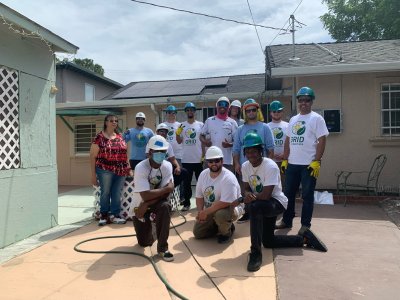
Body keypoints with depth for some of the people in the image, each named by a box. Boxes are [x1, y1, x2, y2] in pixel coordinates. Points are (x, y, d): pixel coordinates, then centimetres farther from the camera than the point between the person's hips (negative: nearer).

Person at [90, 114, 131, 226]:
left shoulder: (120, 137, 13)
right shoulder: (99, 137, -3)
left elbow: (125, 153, 19)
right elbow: (93, 156, -3)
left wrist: (129, 168, 12)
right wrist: (93, 174, -6)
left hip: (121, 171, 4)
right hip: (105, 170, -4)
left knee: (117, 194, 8)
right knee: (105, 192, 5)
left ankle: (114, 215, 19)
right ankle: (104, 215, 20)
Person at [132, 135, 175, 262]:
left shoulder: (167, 166, -14)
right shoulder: (141, 168, -25)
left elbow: (165, 194, -19)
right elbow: (146, 195, -32)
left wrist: (146, 205, -27)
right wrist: (168, 188, -24)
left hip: (157, 202, 2)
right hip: (140, 204, -2)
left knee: (165, 207, -34)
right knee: (145, 242, -2)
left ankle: (162, 247, -20)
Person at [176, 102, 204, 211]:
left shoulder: (200, 125, 1)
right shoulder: (182, 125, 4)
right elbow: (179, 141, 3)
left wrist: (204, 154, -6)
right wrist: (177, 133, -16)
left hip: (198, 159, -1)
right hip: (186, 159, 1)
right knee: (187, 182, 8)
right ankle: (186, 203, 14)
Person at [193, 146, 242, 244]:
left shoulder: (228, 178, -27)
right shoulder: (203, 174, -4)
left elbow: (225, 203, -32)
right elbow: (199, 196, 2)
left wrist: (205, 212, -28)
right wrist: (200, 212, -15)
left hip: (230, 208, -6)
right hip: (209, 210, 7)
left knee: (220, 214, -39)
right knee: (197, 233, 2)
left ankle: (226, 231, -5)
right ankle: (222, 226, 22)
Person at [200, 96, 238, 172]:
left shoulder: (232, 122, 4)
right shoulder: (209, 120, 7)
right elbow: (202, 135, 12)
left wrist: (230, 144, -17)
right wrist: (204, 141, -10)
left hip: (227, 160, -1)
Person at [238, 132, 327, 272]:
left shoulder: (270, 166, -25)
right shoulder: (245, 166, -3)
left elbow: (266, 195, -30)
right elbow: (247, 188, 1)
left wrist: (251, 197, -19)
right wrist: (247, 194, -21)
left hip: (277, 202, -8)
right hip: (263, 205, 8)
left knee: (254, 207, -39)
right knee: (268, 242, 13)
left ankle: (256, 253, -30)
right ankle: (304, 238, 29)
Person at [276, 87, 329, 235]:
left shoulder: (316, 118, -5)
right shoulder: (293, 119, 14)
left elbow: (322, 141, -11)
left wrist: (316, 162, -17)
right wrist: (285, 160, 10)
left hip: (309, 165, -6)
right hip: (292, 164, 6)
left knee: (307, 195, 2)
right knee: (288, 193, 12)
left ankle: (306, 224, 13)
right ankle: (287, 220, 24)